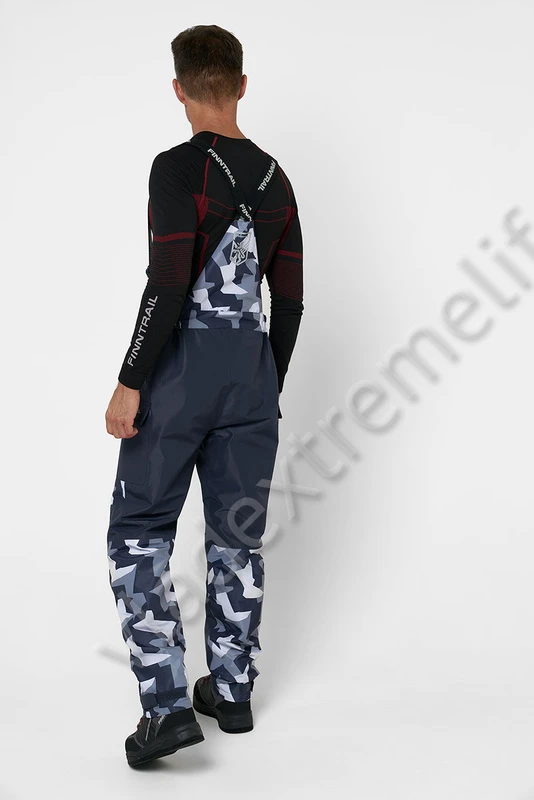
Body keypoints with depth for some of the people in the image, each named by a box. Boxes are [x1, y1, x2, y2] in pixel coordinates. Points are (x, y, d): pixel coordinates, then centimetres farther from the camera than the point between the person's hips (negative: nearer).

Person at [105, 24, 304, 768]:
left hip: (181, 367, -6)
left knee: (139, 532, 3)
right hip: (253, 367, 6)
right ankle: (232, 690, 24)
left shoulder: (178, 167, -9)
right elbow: (290, 299, 12)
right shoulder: (275, 177, 10)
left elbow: (168, 282, -19)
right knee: (237, 535, 13)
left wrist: (129, 383, -14)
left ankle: (167, 704, -2)